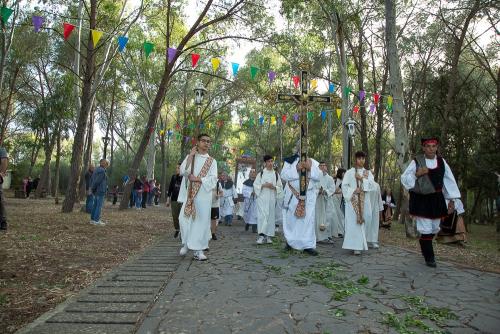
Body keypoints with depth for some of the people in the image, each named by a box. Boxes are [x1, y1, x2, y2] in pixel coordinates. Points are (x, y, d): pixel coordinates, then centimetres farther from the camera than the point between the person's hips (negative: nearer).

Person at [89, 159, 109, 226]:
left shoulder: (96, 170, 15)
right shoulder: (102, 171, -15)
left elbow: (91, 179, 14)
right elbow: (97, 181, -18)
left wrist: (92, 189, 10)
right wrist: (93, 189, -6)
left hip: (96, 191, 9)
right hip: (100, 191, -9)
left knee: (95, 205, 12)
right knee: (99, 206, -6)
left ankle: (92, 219, 16)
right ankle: (96, 220, -5)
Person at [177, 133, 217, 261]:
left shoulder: (212, 161, 8)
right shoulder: (190, 157, 11)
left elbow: (213, 179, -2)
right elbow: (183, 171, -6)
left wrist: (198, 179, -13)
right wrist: (191, 155, -9)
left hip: (204, 195, 0)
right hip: (189, 194, 1)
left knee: (201, 221, -1)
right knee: (184, 219, -3)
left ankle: (198, 250, 7)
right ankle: (186, 243, 22)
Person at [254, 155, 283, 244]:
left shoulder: (276, 174, 10)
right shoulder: (261, 173, 6)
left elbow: (280, 187, 10)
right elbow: (255, 185, 4)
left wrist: (274, 187, -9)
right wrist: (263, 185, -11)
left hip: (272, 198, 2)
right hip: (262, 198, -2)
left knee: (271, 216, 4)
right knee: (262, 215, -12)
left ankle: (268, 236, 11)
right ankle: (261, 235, -14)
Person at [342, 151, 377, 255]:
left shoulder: (368, 173, 12)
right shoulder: (349, 172, 4)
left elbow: (372, 185, -1)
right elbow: (344, 186, -1)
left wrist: (362, 179, -11)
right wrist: (353, 191, -15)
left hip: (364, 201, 3)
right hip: (353, 201, -3)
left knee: (362, 222, 5)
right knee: (354, 222, -9)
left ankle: (359, 245, 21)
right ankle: (356, 246, -8)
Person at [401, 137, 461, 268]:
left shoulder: (441, 161, 2)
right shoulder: (416, 161, -9)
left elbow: (449, 180, 5)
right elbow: (404, 179, -6)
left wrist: (451, 200, 2)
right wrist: (417, 174, -23)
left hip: (436, 199, 4)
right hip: (421, 199, -4)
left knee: (434, 228, 16)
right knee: (426, 229, -4)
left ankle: (425, 247, 44)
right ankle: (429, 257, 13)